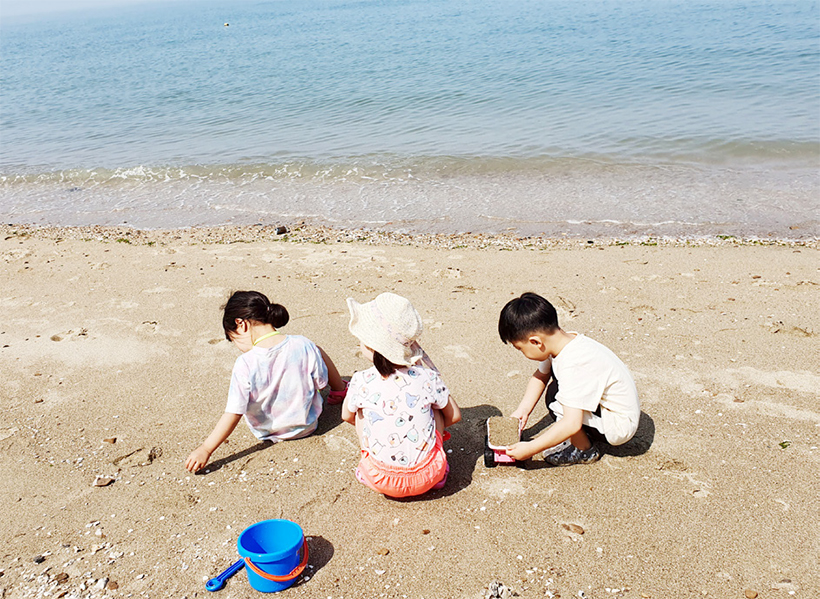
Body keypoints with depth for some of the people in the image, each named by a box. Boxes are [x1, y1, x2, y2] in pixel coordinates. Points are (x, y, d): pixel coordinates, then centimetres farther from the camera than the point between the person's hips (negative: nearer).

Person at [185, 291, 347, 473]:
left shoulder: (245, 364, -28)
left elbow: (233, 414, -24)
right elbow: (321, 382, -7)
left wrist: (205, 449, -15)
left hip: (268, 433, -1)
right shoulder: (304, 345, -21)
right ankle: (340, 391, 46)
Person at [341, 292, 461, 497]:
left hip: (381, 480, 0)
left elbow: (347, 416, 10)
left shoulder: (361, 382, -12)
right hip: (427, 477, 1)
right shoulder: (427, 377, -10)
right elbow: (454, 416, 7)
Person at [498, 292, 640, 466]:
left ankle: (585, 451, 0)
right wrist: (522, 411, 4)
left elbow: (572, 424, -38)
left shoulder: (573, 367, -34)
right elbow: (540, 376, 11)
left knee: (558, 405, -25)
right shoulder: (564, 340, -8)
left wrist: (529, 449, -30)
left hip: (621, 425, -9)